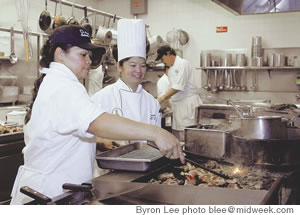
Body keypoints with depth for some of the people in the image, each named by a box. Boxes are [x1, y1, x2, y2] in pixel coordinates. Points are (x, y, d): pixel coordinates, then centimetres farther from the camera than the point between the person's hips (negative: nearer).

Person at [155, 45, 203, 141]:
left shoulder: (183, 64, -11)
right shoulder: (171, 69, 17)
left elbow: (178, 87, -19)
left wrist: (163, 98, -18)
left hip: (188, 103, -8)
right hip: (177, 104, 8)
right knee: (176, 130, 6)